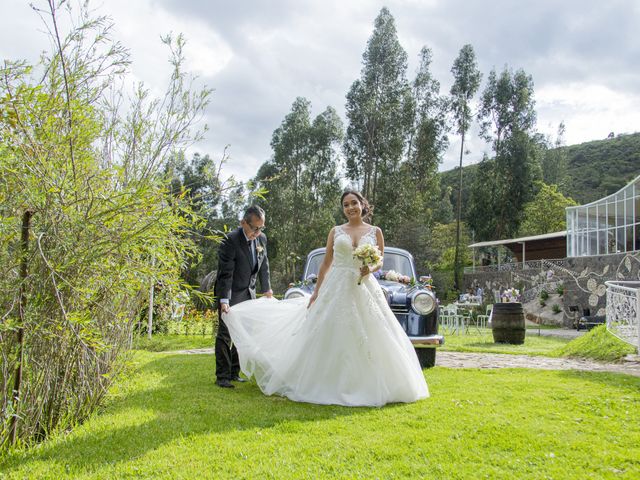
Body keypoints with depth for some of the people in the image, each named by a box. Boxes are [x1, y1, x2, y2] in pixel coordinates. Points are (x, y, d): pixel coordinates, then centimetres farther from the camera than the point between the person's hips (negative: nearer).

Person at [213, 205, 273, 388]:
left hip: (248, 293, 7)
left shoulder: (262, 238, -1)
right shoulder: (230, 240, -22)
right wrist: (224, 301, -32)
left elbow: (264, 266, 11)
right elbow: (226, 273, -26)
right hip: (230, 293, -7)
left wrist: (267, 289, 12)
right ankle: (222, 376, 0)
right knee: (225, 334, -6)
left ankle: (234, 373, 19)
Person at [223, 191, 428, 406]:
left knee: (369, 339, -3)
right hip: (337, 288, 0)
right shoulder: (336, 231, 8)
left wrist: (370, 269, -14)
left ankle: (368, 387, 10)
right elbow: (326, 263, 9)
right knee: (332, 338, 0)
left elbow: (380, 262, 9)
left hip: (364, 289, 0)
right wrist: (316, 292, 6)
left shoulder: (375, 232, 8)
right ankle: (332, 386, 11)